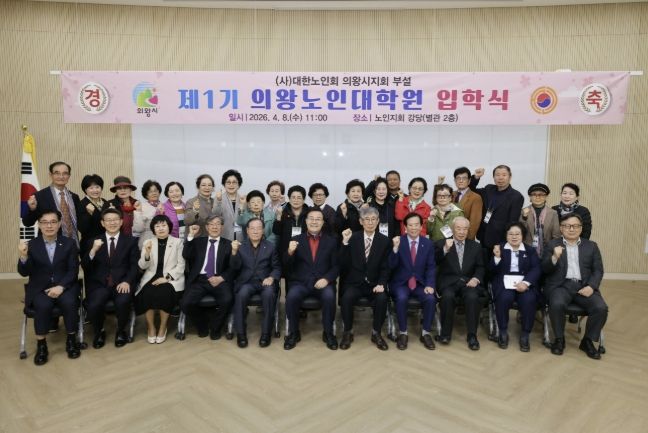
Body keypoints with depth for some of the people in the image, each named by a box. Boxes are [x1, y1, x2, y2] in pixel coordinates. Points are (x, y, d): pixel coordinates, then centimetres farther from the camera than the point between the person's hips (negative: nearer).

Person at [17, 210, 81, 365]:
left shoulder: (69, 243, 3)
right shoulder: (31, 245, 3)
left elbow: (73, 270, -2)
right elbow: (24, 273, -2)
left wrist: (61, 286, -18)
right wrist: (23, 256, -22)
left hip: (64, 286, 0)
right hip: (39, 288, 0)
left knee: (69, 303, -30)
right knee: (43, 305, -30)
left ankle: (71, 340, -7)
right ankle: (41, 345, -11)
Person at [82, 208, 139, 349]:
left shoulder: (130, 241, 10)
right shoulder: (94, 241, 13)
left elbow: (134, 265, 3)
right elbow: (85, 267, 4)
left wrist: (127, 281, -15)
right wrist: (93, 250, -14)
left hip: (122, 283, -1)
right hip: (99, 284, 1)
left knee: (123, 302, -31)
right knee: (93, 305, -27)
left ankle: (121, 331, 1)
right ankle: (99, 331, 7)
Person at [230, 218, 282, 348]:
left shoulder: (271, 246, 10)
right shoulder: (241, 246, 10)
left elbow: (277, 267, 9)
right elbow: (235, 268, -1)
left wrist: (271, 277, -12)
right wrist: (234, 252, -19)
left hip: (265, 281, 0)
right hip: (246, 282, 0)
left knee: (269, 294, -33)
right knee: (241, 294, -32)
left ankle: (266, 333, -20)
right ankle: (241, 333, -18)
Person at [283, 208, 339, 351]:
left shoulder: (331, 241, 9)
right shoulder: (296, 240, 9)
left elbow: (336, 266, 5)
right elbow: (287, 265, 2)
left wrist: (327, 279, -14)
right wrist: (290, 252, -20)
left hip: (323, 282, 0)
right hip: (300, 282, 0)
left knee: (329, 296, -31)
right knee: (292, 296, -29)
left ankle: (328, 333, -8)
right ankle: (293, 333, -5)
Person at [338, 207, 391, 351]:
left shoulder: (384, 241, 4)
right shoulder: (352, 238, 2)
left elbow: (385, 267, 2)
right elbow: (343, 264, -6)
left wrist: (381, 284, -16)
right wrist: (345, 242, -17)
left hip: (374, 283, 1)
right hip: (354, 282, 0)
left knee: (382, 299, -29)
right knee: (347, 298, -30)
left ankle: (376, 333, -5)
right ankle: (348, 332, -6)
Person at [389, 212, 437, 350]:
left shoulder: (428, 243, 4)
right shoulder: (398, 241, -3)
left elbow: (431, 267, 3)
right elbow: (391, 265, -12)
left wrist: (430, 285, -13)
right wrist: (395, 248, -28)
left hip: (420, 283, 2)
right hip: (401, 283, -2)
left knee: (431, 299, -25)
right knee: (401, 298, -32)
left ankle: (425, 333, -5)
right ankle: (402, 333, -12)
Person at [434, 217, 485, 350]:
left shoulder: (476, 246, 17)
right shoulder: (441, 243, 8)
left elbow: (480, 267, 12)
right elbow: (434, 263, -6)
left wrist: (476, 278, -9)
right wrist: (445, 249, -22)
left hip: (468, 281, 2)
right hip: (448, 281, -1)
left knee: (472, 297, -30)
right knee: (448, 296, -33)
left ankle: (472, 335, -16)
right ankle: (445, 333, -13)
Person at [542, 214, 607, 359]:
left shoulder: (591, 246, 15)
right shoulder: (552, 245, 9)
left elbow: (598, 270, 8)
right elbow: (545, 269, 0)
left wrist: (591, 286, -10)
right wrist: (554, 258, -21)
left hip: (584, 286, 2)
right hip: (561, 285, -2)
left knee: (601, 308, -23)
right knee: (557, 304, -32)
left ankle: (588, 341, 0)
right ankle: (559, 339, -8)